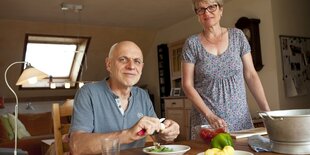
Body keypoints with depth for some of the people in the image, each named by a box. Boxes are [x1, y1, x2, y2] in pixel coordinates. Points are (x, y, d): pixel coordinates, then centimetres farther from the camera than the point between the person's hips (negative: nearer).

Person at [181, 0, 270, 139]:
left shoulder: (237, 36, 3)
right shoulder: (192, 44, -2)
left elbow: (251, 75, 4)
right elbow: (187, 85, -4)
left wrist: (267, 111, -4)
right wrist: (210, 116, -15)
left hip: (241, 119, 2)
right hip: (206, 120, -1)